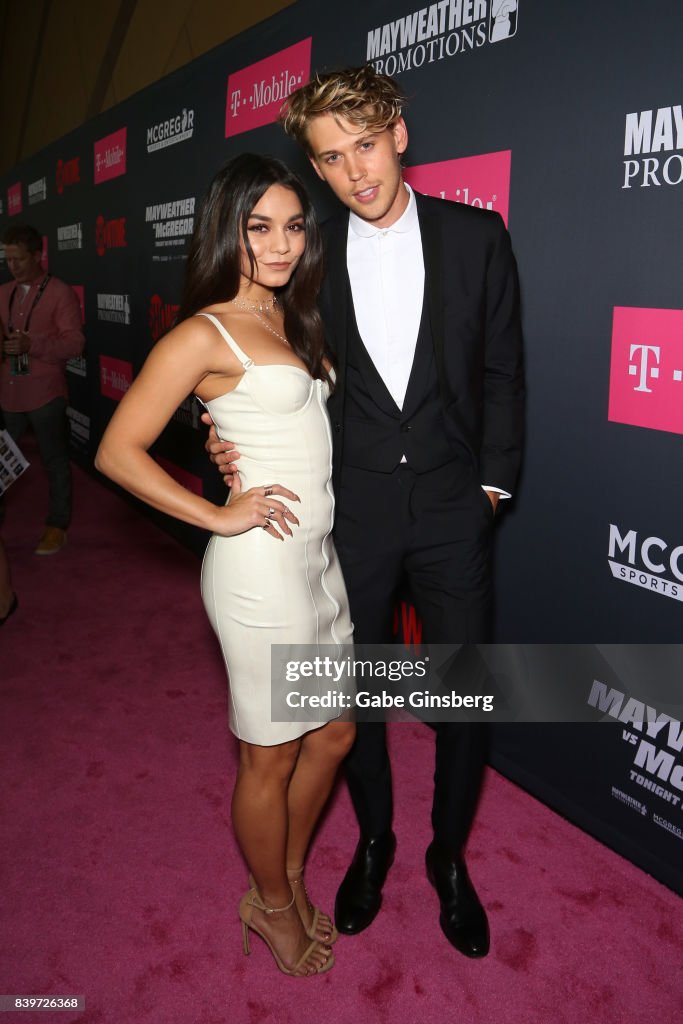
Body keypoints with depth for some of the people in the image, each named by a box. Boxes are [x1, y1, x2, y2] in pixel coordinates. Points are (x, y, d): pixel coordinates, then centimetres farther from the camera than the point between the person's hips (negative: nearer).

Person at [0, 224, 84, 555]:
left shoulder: (60, 293, -5)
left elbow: (75, 343, -12)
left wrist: (31, 345, -24)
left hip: (45, 394, -5)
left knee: (54, 460, 6)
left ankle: (57, 525, 18)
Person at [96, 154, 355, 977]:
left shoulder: (293, 319, 12)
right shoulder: (207, 333, -12)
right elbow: (118, 451, -15)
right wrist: (221, 516, -14)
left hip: (318, 558, 8)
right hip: (261, 569, -8)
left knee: (333, 736, 19)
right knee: (269, 757, 10)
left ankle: (289, 873, 44)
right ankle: (270, 904, 36)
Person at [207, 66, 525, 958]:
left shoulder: (477, 236, -2)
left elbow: (502, 371, 3)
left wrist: (492, 482, -1)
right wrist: (237, 437, -11)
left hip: (452, 506, 0)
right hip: (353, 508, 1)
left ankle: (449, 856, 35)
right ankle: (373, 840, 41)